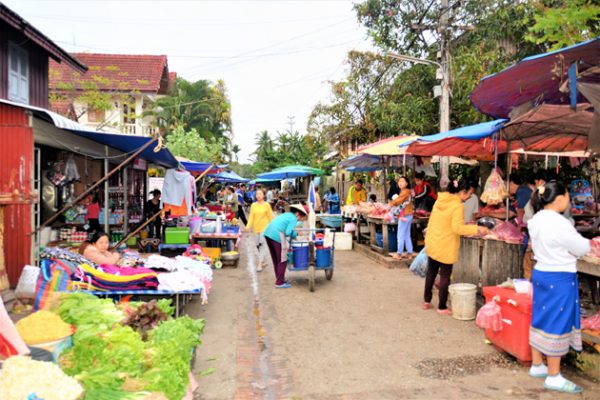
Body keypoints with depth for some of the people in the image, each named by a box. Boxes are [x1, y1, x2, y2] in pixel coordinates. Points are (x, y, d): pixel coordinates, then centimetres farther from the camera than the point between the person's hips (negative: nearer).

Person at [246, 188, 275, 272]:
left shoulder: (267, 205, -5)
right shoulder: (253, 205, 5)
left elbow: (270, 217, -2)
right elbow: (251, 216, 3)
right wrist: (248, 226, -9)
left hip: (264, 227, -5)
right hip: (256, 228, 5)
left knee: (262, 244, -11)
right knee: (258, 245, 11)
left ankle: (260, 264, -10)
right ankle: (264, 261, 28)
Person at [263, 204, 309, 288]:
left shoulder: (288, 214, 21)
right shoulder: (294, 219, -4)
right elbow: (288, 233, -14)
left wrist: (295, 233, 12)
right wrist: (296, 234, 5)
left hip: (268, 233, 9)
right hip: (277, 235, -9)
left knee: (275, 259, 19)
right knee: (282, 261, 3)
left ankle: (279, 279, 30)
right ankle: (279, 283, 7)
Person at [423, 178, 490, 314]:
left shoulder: (439, 200, 6)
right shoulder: (458, 206, -17)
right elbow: (457, 227, -25)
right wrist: (477, 229, -22)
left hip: (432, 243, 8)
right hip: (445, 246, -7)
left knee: (431, 272, 19)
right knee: (445, 276, 4)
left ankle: (427, 301, 30)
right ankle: (442, 307, 13)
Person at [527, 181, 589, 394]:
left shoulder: (537, 220, 7)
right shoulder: (558, 223, -22)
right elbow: (582, 248, -12)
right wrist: (584, 241, 9)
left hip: (540, 273, 9)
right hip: (559, 279, -9)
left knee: (541, 319, 16)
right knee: (557, 325, 0)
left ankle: (537, 366, 28)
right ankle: (553, 377, 11)